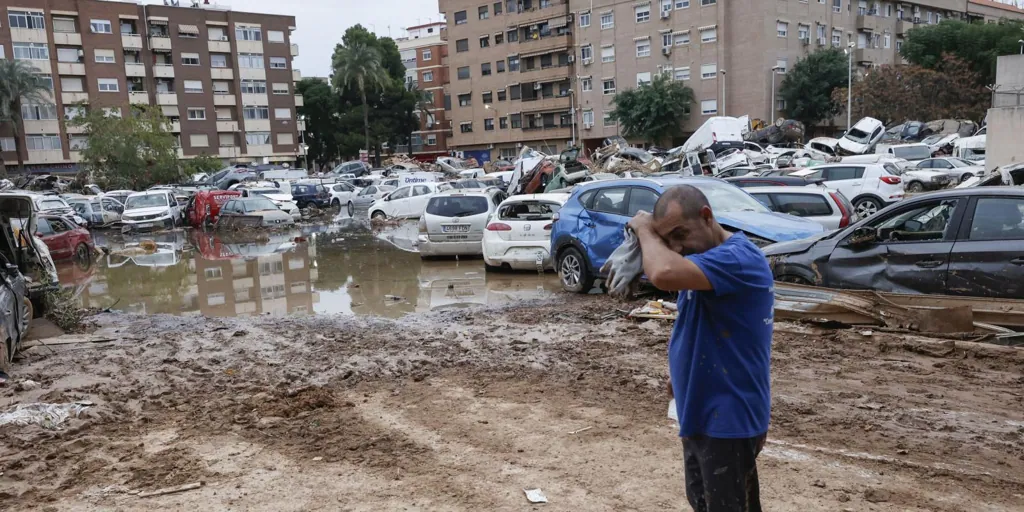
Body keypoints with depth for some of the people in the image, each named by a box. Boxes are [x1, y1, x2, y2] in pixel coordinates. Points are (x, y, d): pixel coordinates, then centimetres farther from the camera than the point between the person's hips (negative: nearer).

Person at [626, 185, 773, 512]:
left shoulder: (738, 257, -25)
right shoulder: (709, 260, 8)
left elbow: (664, 273, -41)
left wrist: (645, 230, -23)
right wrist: (683, 372, 7)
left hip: (727, 420, -9)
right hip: (703, 415, 10)